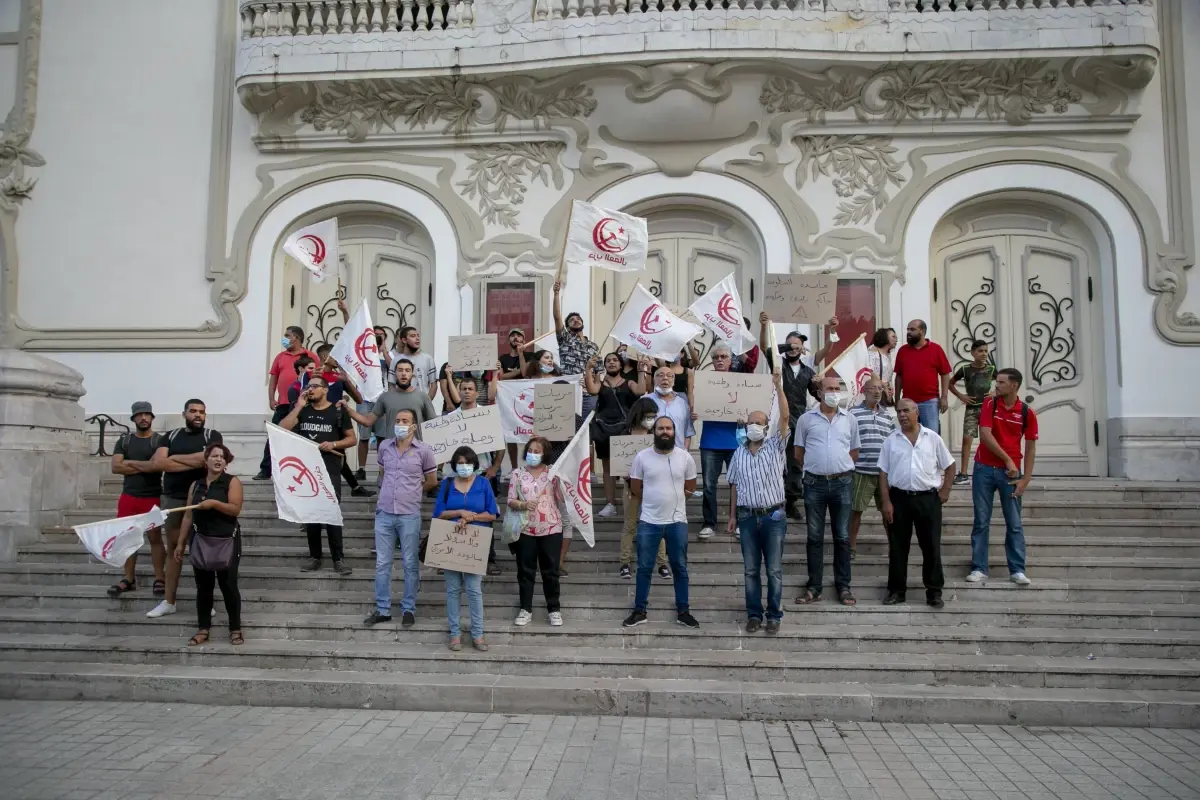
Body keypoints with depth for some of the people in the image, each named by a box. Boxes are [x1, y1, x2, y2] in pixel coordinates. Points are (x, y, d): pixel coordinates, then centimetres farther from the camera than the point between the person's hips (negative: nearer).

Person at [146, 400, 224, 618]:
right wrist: (195, 462, -13)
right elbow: (158, 463, -6)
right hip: (172, 498, 3)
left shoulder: (212, 435, 1)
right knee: (173, 547, 9)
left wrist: (176, 457, -8)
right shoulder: (171, 436, 9)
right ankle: (168, 601, 16)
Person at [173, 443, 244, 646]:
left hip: (226, 541, -4)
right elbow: (188, 516, 12)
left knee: (228, 585, -1)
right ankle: (203, 629, 17)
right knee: (203, 586, 9)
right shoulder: (196, 485, 11)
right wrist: (181, 543, 10)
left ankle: (235, 630, 8)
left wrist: (214, 503, -24)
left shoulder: (232, 481, -2)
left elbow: (235, 509, -14)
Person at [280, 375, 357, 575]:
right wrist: (299, 406, -5)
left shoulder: (338, 410, 2)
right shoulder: (302, 410, 12)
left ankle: (338, 558, 0)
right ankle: (314, 557, 15)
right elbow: (282, 429, -3)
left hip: (330, 469, -4)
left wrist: (333, 444, -15)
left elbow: (352, 439, 2)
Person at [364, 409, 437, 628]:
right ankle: (382, 609, 19)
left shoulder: (423, 450, -6)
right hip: (384, 513, 3)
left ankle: (409, 609, 17)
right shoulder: (384, 446, 5)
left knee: (410, 564, 6)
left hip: (409, 515, -3)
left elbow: (431, 481, 5)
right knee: (382, 563, 8)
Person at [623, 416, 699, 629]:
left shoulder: (685, 457, -3)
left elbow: (690, 488, 9)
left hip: (677, 522, 1)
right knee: (644, 568, 8)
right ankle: (639, 611, 19)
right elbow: (635, 487, 4)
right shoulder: (642, 457, -5)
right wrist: (655, 501, 10)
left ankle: (683, 612, 21)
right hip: (648, 522, 0)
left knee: (680, 568, 10)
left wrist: (672, 500, 8)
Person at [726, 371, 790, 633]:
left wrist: (779, 387, -22)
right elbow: (734, 486, 11)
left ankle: (775, 615, 15)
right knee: (751, 570, 8)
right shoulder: (739, 453, 8)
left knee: (774, 570, 4)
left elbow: (785, 417, -14)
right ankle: (754, 614, 18)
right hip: (747, 516, 2)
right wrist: (733, 515, 10)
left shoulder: (776, 446, 0)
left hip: (773, 516, -2)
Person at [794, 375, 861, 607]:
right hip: (814, 483, -1)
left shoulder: (850, 419, 7)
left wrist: (841, 467, 4)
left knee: (843, 537, 5)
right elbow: (799, 453, 8)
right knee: (815, 537, 5)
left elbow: (854, 452, 14)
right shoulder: (806, 418, 3)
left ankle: (843, 586, 15)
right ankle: (814, 587, 11)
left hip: (841, 483, 1)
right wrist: (816, 466, 3)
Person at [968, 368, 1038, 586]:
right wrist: (1007, 459, -14)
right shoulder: (989, 404, -2)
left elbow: (1030, 447, 2)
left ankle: (1017, 571, 11)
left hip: (1011, 472, 0)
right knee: (981, 522, 3)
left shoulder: (1027, 413, -1)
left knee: (1014, 524, 4)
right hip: (984, 469, 0)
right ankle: (979, 569, 7)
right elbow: (985, 434, -11)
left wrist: (1026, 479, -3)